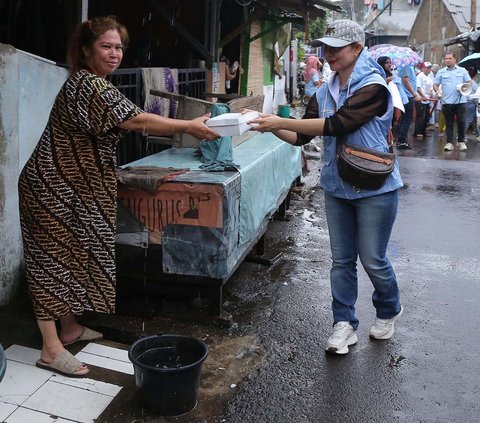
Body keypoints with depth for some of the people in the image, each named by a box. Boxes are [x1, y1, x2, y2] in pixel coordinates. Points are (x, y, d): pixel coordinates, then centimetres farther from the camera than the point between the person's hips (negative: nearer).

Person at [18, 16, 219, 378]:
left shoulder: (92, 83, 14)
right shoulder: (89, 85, -20)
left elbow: (129, 123, 12)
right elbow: (137, 121, -26)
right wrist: (188, 127, -23)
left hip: (74, 187, 10)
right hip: (54, 187, -10)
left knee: (72, 254, 15)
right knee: (54, 258, -5)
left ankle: (70, 328, 28)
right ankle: (51, 349, 2)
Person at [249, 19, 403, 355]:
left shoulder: (374, 87, -15)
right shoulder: (326, 92, 5)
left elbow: (337, 124, -27)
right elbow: (301, 136, 4)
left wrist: (281, 121, -27)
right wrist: (271, 126, -14)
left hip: (375, 189, -5)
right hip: (337, 187, 6)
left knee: (373, 259, 5)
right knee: (342, 260, 9)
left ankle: (389, 311, 32)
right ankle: (345, 324, 19)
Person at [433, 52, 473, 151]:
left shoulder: (462, 70, 9)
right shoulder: (441, 72, 9)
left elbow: (469, 82, 11)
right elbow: (435, 85, 9)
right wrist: (438, 92, -10)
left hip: (461, 101, 0)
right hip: (447, 102, 0)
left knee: (461, 122, -1)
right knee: (449, 123, 2)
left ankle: (461, 141, 11)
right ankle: (449, 143, 5)